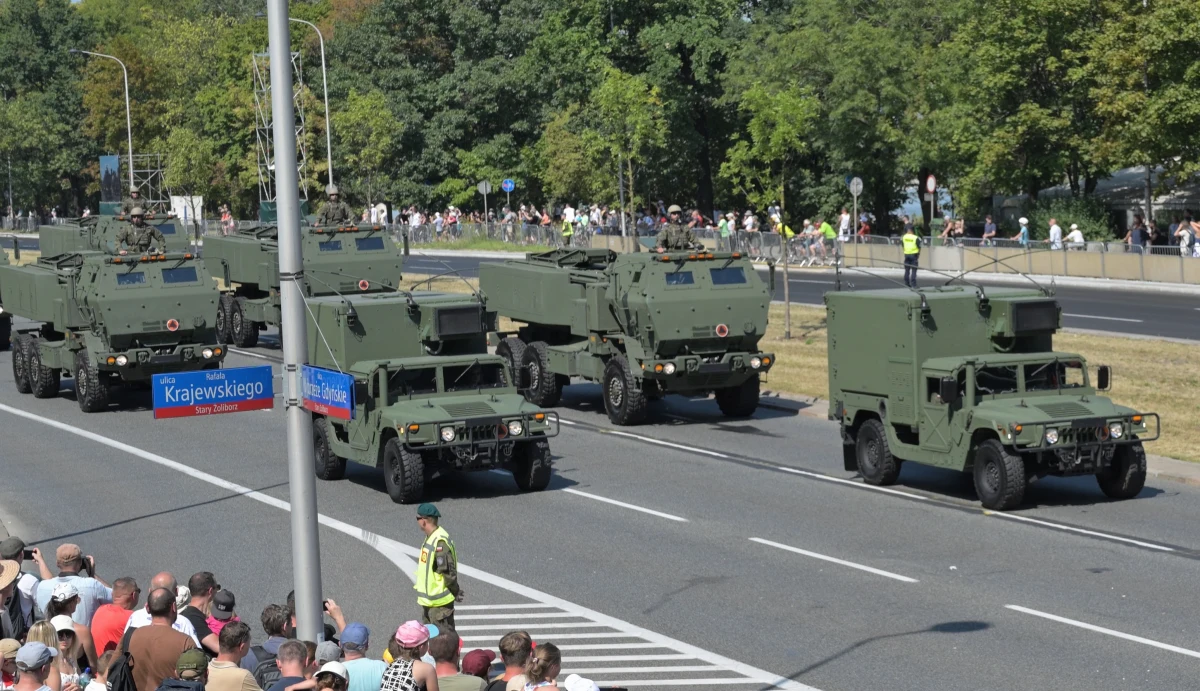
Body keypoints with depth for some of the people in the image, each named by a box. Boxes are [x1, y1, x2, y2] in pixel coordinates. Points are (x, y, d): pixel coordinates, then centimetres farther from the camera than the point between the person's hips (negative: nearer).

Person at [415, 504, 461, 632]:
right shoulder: (430, 538, 8)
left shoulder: (440, 542, -25)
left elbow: (448, 571, -24)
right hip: (428, 599, 10)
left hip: (439, 601, -10)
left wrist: (455, 592, -14)